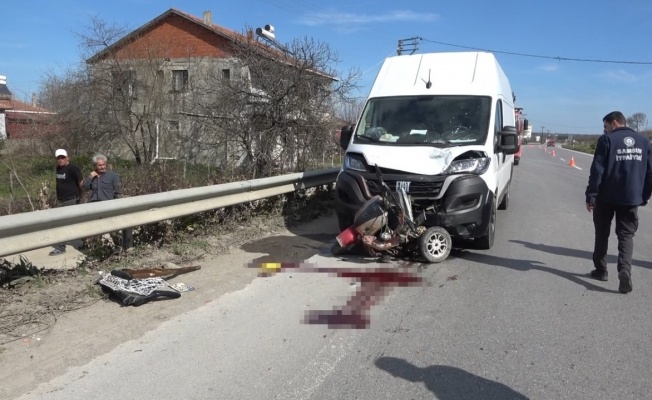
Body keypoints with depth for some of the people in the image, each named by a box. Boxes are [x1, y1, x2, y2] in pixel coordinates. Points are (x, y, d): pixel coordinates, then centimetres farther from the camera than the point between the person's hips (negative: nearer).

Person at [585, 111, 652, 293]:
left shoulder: (607, 140, -8)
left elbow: (597, 171, -12)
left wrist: (591, 196, -8)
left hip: (606, 197, -3)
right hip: (631, 198, 3)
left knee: (602, 234, 12)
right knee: (626, 235, 7)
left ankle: (601, 269, 20)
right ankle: (625, 269, -13)